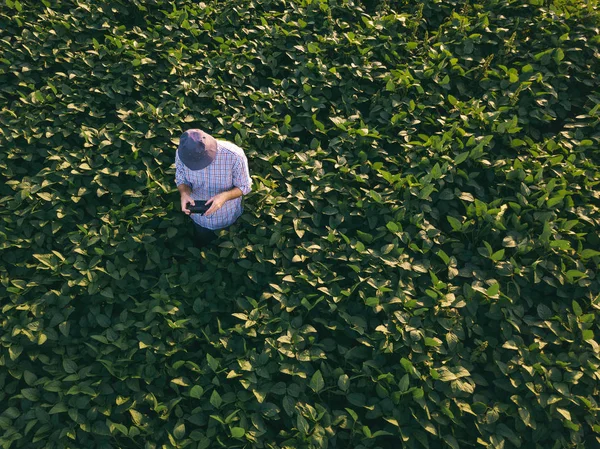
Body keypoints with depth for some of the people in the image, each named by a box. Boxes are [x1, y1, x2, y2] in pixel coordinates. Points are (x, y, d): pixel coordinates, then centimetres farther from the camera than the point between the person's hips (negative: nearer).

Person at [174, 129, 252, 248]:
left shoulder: (234, 155, -35)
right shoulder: (182, 153, -26)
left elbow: (244, 187, -20)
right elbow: (181, 180, -7)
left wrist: (225, 196, -40)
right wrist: (184, 193, -30)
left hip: (227, 218, -1)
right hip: (199, 217, 2)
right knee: (201, 248, 31)